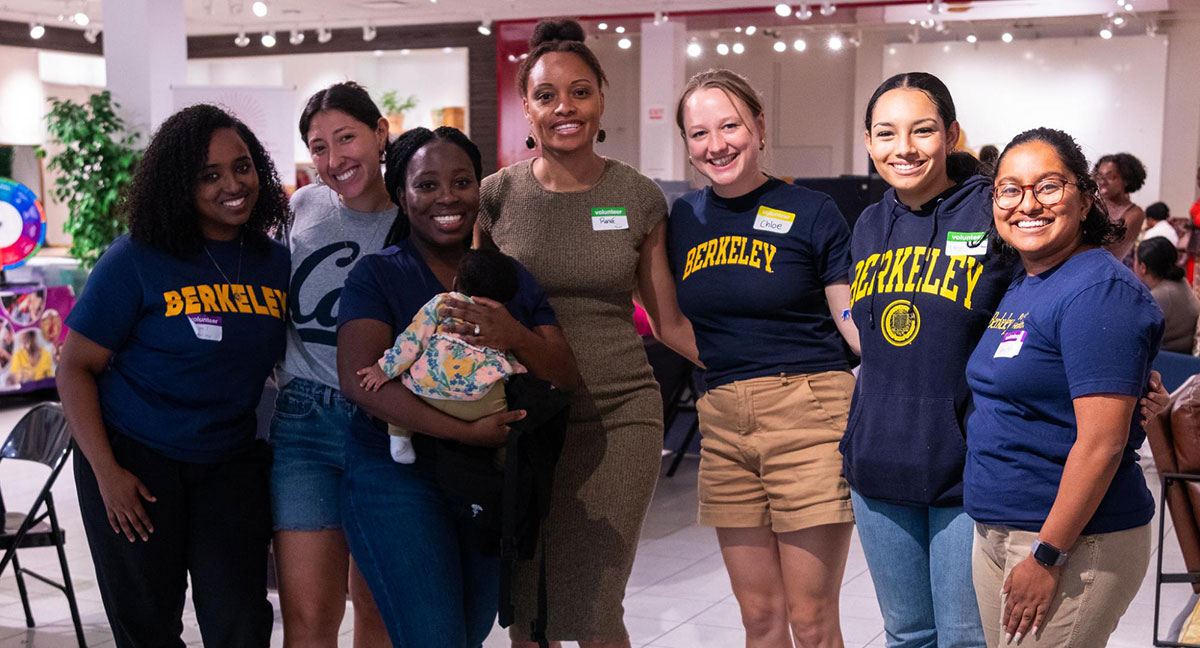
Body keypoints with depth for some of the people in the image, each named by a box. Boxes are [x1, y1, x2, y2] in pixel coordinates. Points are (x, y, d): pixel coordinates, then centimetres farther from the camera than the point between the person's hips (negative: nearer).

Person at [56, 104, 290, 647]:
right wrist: (106, 473, -14)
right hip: (135, 462, -2)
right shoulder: (137, 260, -10)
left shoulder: (276, 264, 1)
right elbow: (76, 367, -7)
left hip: (233, 467, 3)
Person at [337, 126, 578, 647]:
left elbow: (567, 379, 3)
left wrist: (517, 339, -20)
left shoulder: (512, 278, 9)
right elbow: (359, 379, -19)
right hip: (398, 474, -5)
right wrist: (467, 432, -27)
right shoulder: (378, 275, -4)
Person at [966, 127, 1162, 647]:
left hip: (1075, 541, -8)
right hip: (995, 530, 8)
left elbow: (1102, 442, -22)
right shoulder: (1020, 287, 11)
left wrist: (1047, 556, -20)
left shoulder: (1100, 291, -16)